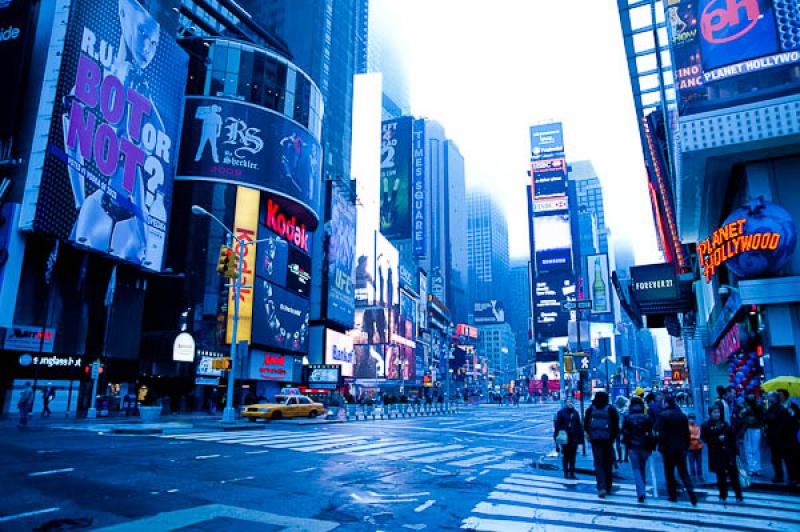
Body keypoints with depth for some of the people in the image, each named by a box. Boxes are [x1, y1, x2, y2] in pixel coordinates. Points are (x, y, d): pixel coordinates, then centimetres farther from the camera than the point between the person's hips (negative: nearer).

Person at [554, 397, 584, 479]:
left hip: (574, 438, 4)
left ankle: (572, 472, 16)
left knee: (572, 456, 8)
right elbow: (557, 425, -4)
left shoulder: (575, 413, 10)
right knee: (565, 456, 2)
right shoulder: (561, 412, -2)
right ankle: (566, 472, 12)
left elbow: (579, 425, 12)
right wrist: (557, 436, -10)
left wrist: (580, 437, 7)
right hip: (564, 438, -4)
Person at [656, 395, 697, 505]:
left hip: (668, 447, -4)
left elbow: (661, 433, -15)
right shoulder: (682, 415, 5)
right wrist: (686, 446, 14)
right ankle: (691, 494, -2)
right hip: (681, 448, 4)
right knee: (683, 471, 11)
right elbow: (687, 433, 7)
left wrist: (661, 446, -7)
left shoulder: (662, 415, -11)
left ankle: (673, 495, 11)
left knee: (669, 472, 7)